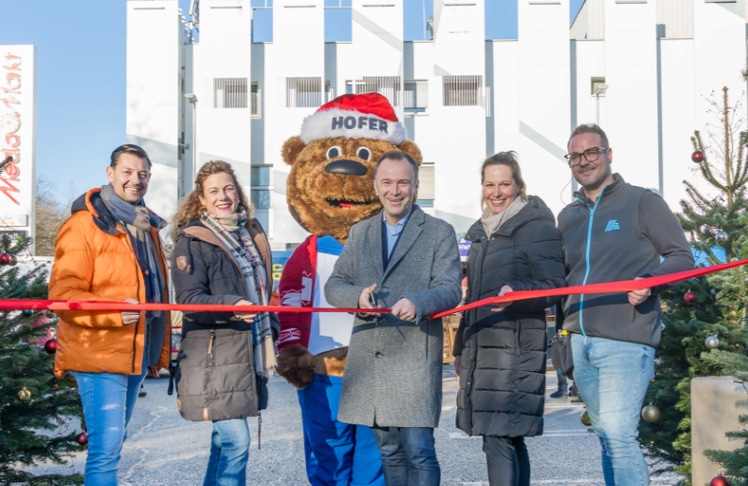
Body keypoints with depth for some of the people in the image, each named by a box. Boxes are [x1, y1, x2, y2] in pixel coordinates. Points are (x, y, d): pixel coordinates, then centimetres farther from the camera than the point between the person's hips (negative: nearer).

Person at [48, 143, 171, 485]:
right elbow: (62, 293, -15)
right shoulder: (84, 225, -9)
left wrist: (159, 351, 20)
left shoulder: (147, 226, 16)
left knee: (113, 444, 16)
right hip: (99, 354, -7)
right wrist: (114, 312, -30)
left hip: (137, 354, 8)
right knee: (106, 448, -10)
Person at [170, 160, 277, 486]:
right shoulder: (192, 241, -6)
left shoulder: (251, 234, 15)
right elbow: (188, 299, -15)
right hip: (213, 357, -7)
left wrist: (271, 332, 15)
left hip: (248, 354, 7)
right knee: (236, 441, -11)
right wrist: (232, 306, -30)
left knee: (226, 440, 14)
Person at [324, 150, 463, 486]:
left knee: (418, 451, -8)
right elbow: (333, 285, 11)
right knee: (389, 452, 13)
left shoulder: (439, 232, 3)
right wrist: (357, 296, -12)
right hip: (368, 360, 5)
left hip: (415, 360, -4)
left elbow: (450, 289, -7)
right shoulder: (359, 233, 16)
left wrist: (418, 302, -28)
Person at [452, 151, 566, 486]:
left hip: (516, 348, -7)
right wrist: (461, 347, 24)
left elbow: (552, 287, -11)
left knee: (499, 440, -12)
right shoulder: (481, 232, 18)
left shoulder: (538, 226, -5)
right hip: (480, 345, 8)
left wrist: (516, 293, -30)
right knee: (510, 439, 13)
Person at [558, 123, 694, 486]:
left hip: (626, 343, -6)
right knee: (606, 438, 11)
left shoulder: (642, 201, 0)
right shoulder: (567, 217, 16)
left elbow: (681, 257, 0)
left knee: (618, 436, -13)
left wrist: (649, 280, -19)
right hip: (579, 344, 6)